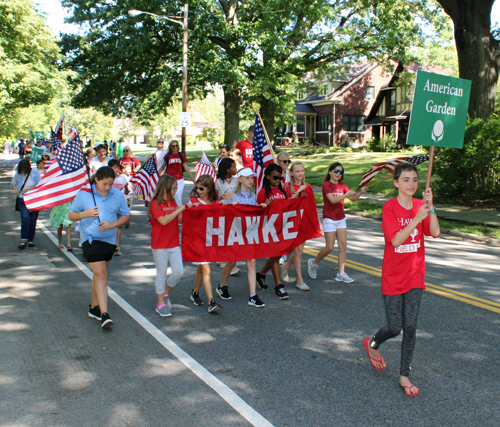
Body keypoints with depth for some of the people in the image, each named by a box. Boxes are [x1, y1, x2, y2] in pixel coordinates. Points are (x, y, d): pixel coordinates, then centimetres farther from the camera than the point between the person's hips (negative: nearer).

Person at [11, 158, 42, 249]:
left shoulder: (35, 171, -4)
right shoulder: (18, 173, 3)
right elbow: (13, 182, 18)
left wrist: (28, 189, -13)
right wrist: (15, 189, -3)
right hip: (23, 199, 0)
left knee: (33, 220, 3)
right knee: (25, 218, -18)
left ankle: (31, 239, 18)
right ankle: (23, 240, -16)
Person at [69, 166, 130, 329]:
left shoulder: (117, 194, -1)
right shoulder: (84, 193, -6)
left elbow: (125, 215, 5)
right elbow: (72, 215, 0)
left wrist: (112, 224, -14)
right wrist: (84, 214, -21)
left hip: (109, 240, 4)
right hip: (91, 239, -4)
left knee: (99, 274, 17)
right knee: (100, 274, -13)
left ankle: (94, 307, 33)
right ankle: (104, 314, -14)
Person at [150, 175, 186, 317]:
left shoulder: (173, 201, 11)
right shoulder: (156, 203, -12)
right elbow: (164, 221, -25)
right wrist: (178, 210, -19)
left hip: (174, 244, 6)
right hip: (160, 245, -6)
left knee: (179, 272, 1)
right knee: (162, 274, 3)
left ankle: (165, 293, 25)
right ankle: (161, 304, 16)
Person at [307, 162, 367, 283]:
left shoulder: (342, 186, 10)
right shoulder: (326, 184, -10)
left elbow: (352, 198, 5)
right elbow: (333, 200, -22)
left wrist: (360, 192, -13)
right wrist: (346, 194, -29)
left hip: (341, 219, 6)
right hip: (329, 219, -6)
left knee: (343, 245, -1)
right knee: (329, 247, -5)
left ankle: (341, 273, 4)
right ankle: (313, 262, 20)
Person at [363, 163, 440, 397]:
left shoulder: (420, 205, 3)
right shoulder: (389, 207, -12)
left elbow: (435, 233, -10)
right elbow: (396, 239, -22)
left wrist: (430, 207, -21)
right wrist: (417, 219, -30)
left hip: (415, 275, 4)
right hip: (393, 277, -4)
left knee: (410, 327, 4)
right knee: (394, 328, 3)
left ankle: (404, 376, 18)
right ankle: (372, 344, 36)